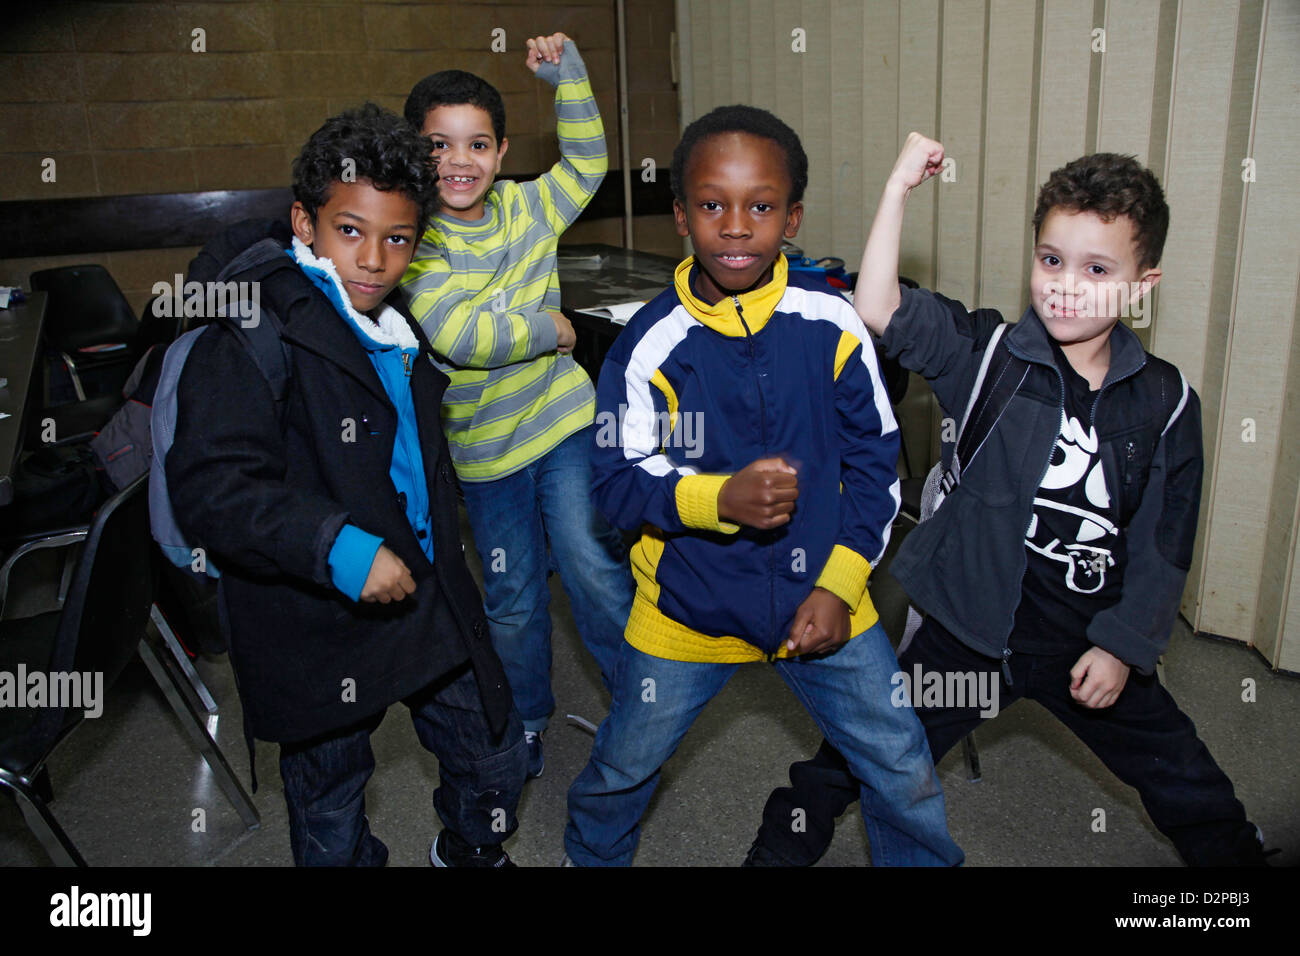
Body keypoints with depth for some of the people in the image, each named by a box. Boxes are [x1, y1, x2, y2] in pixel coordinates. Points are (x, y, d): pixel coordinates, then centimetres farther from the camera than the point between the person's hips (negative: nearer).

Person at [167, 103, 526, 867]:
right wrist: (338, 549, -34)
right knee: (333, 817, 14)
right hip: (320, 627, -7)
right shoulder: (253, 336, -18)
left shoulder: (397, 326, 8)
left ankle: (472, 853, 49)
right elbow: (209, 488, -27)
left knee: (495, 757, 20)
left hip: (427, 593, 7)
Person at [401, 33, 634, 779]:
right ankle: (526, 720, 36)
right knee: (513, 599, 13)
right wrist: (551, 329, -17)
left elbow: (587, 161, 14)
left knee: (592, 565, -9)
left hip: (563, 420, 2)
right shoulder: (412, 239, -13)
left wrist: (567, 74, 4)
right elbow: (457, 333, -28)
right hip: (484, 444, -1)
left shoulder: (527, 209, 1)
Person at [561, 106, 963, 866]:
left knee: (906, 776, 10)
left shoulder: (832, 326, -9)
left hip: (821, 601, 1)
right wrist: (721, 498, -30)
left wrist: (840, 583, -7)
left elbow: (876, 461, -1)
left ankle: (923, 858, 41)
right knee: (620, 774, 17)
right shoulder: (653, 343, -14)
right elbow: (618, 481, -12)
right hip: (688, 606, -1)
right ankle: (591, 855, 48)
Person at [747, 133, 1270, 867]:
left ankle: (1237, 853, 49)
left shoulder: (1166, 402, -5)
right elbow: (878, 311, -25)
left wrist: (1123, 645, -4)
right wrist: (900, 189, -27)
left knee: (1192, 790, 19)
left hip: (1093, 638, 2)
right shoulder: (987, 356, -11)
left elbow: (1165, 543, 0)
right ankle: (778, 851, 28)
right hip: (974, 624, -2)